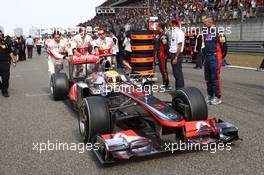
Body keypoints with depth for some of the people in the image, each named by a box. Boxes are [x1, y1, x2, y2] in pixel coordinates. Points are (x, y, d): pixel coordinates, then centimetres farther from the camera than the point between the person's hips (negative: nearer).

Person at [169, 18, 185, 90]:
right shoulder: (172, 32, 14)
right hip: (172, 54, 9)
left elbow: (179, 46, -18)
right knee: (175, 73, 15)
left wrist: (176, 58, -21)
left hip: (177, 55, -9)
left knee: (178, 73, -4)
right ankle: (177, 89, 25)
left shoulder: (179, 33, -13)